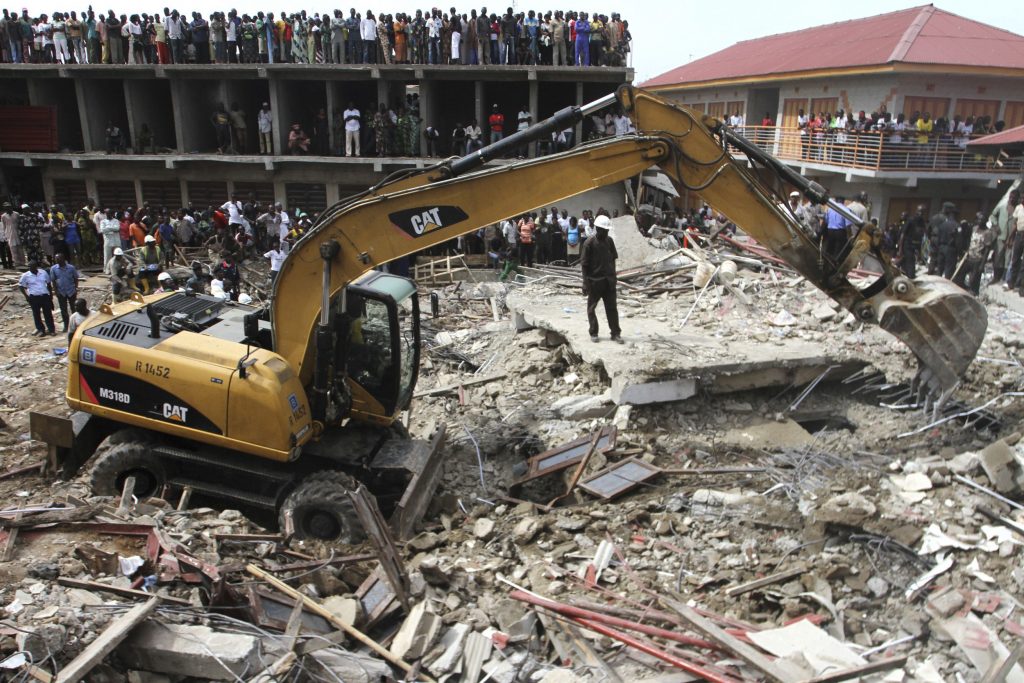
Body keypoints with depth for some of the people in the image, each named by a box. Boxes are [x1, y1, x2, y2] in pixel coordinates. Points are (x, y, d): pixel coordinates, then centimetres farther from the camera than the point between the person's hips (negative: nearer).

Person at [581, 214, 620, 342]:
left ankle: (615, 333, 11)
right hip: (594, 280, -4)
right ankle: (593, 333, 18)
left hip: (608, 280, 4)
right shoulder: (589, 243, -11)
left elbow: (613, 259, 13)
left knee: (612, 307, 5)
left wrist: (613, 277, 12)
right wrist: (585, 283, -13)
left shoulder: (609, 241, 4)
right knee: (591, 307, 6)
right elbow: (584, 264, -10)